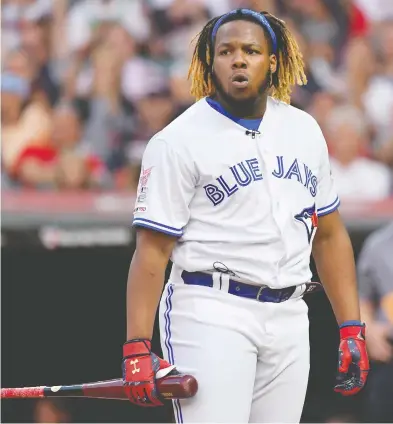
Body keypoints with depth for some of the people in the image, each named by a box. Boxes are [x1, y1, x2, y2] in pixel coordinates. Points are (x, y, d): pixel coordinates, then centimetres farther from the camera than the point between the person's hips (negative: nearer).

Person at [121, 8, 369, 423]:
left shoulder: (304, 130, 13)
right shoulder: (179, 140, -4)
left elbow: (329, 235, 19)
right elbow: (152, 251, -8)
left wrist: (351, 329, 11)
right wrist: (137, 348, -16)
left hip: (289, 320, 6)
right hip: (210, 312, -6)